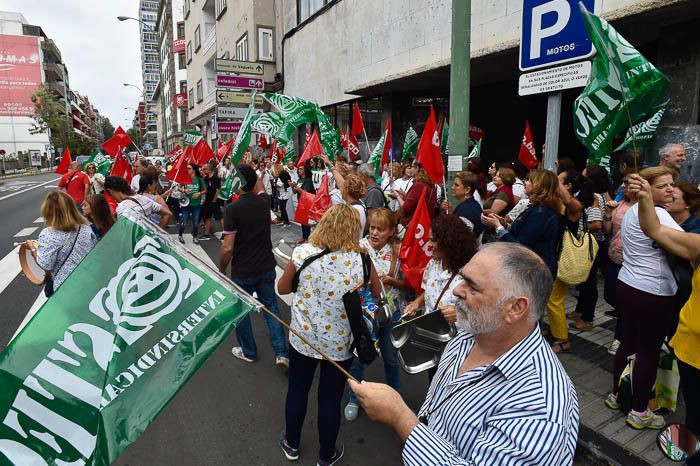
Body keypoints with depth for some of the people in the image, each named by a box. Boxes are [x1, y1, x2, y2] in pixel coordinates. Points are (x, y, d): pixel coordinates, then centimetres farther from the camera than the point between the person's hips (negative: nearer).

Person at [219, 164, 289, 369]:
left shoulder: (233, 208, -20)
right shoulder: (264, 202, -5)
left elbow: (227, 248, -19)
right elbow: (260, 188, 23)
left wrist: (221, 269, -3)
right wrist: (250, 171, 29)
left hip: (242, 272, -4)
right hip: (266, 268, 4)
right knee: (271, 308, 15)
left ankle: (248, 352, 31)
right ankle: (281, 352, 8)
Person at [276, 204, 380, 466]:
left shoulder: (302, 253, -14)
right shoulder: (362, 260, -16)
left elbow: (282, 288, -1)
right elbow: (376, 297, 0)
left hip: (303, 338, 1)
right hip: (341, 344, -1)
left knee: (297, 390, 23)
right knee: (330, 399, 16)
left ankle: (291, 444, 45)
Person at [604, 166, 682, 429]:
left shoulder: (633, 210, 11)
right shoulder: (657, 214, -17)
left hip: (628, 285, 9)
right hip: (653, 294, -9)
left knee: (629, 342, 20)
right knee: (649, 352, 4)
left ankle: (615, 395, 33)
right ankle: (639, 413, 17)